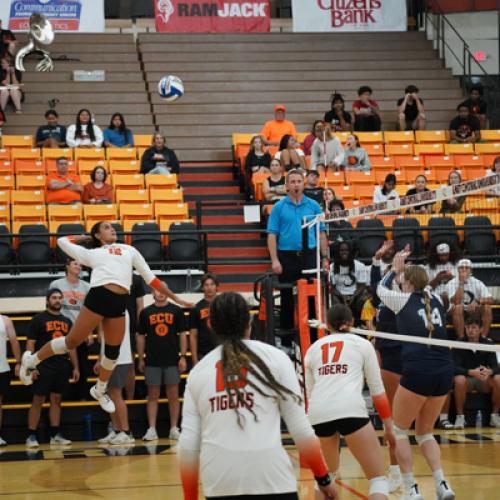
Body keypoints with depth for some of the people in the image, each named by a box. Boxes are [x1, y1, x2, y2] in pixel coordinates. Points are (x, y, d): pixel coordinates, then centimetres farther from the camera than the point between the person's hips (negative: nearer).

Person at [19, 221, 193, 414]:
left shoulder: (129, 250, 24)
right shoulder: (92, 253, 18)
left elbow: (151, 278, 24)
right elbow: (62, 241, 24)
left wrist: (175, 298, 22)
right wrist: (85, 238, 33)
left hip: (120, 302, 3)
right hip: (98, 296, -3)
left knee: (113, 351, 9)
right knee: (72, 341, -3)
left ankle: (100, 390, 29)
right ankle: (31, 360, 15)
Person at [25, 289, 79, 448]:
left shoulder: (66, 321, 13)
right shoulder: (38, 319, -3)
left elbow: (71, 346, 18)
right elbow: (30, 344, -7)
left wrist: (75, 367, 12)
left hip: (62, 368, 5)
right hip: (43, 367, -5)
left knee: (56, 400, 8)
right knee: (38, 400, -3)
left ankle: (55, 435, 12)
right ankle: (31, 436, 0)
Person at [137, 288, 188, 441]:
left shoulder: (176, 311, 4)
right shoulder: (146, 312, 6)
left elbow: (182, 334, 3)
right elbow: (140, 336, 9)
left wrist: (183, 356, -4)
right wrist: (141, 359, 5)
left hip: (172, 361, -1)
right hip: (152, 361, 1)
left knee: (173, 395, 3)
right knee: (153, 396, 3)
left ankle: (174, 429, 9)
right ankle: (151, 430, 5)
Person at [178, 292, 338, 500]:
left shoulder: (198, 371, 12)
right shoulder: (273, 357, 6)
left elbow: (187, 445, 8)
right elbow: (301, 430, 3)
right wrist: (324, 479, 12)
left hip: (218, 483, 3)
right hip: (270, 477, -3)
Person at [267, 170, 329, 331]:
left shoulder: (313, 206, 7)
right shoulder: (279, 207, 2)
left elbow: (321, 233, 8)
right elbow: (272, 235, -1)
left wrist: (325, 258, 2)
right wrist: (274, 260, -11)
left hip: (309, 256, 1)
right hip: (287, 256, -1)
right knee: (287, 298, 6)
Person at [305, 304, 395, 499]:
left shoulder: (313, 348, 24)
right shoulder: (362, 344, 16)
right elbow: (377, 390, 14)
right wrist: (388, 426, 21)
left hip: (318, 414, 4)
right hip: (350, 410, -4)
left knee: (327, 474, 28)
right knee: (378, 478, 0)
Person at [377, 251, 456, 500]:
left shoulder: (404, 300, 1)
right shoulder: (436, 300, 12)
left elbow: (381, 288, 24)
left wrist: (395, 268, 38)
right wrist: (408, 271, 44)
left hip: (418, 372, -5)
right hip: (444, 372, 5)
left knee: (398, 430, 12)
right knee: (425, 433, 20)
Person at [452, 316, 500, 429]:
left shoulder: (488, 343, -5)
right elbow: (456, 368, -18)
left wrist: (489, 372, -36)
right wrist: (471, 372, -38)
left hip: (484, 380, 2)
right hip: (467, 377, -2)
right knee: (459, 380, -37)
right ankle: (460, 416, -21)